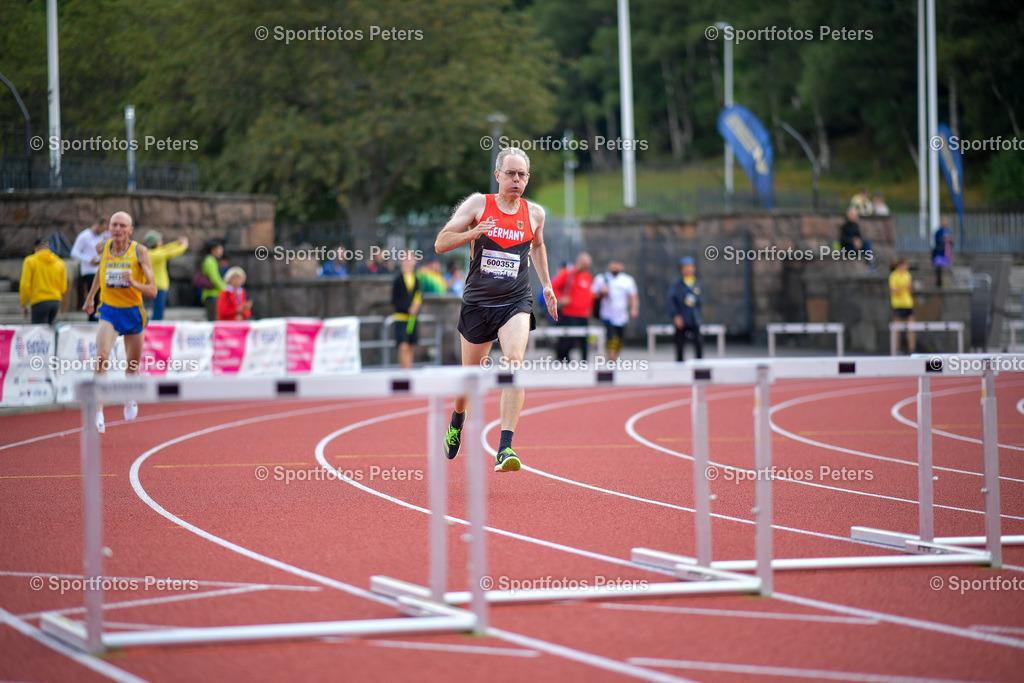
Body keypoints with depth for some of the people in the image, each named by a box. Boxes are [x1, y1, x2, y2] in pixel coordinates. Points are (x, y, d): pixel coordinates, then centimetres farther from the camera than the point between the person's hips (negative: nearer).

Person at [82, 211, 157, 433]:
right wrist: (90, 297, 26)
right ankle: (98, 415, -27)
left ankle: (130, 400, 49)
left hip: (133, 313, -1)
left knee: (132, 365, 15)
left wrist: (134, 283, -34)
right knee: (101, 357, -24)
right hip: (109, 311, 1)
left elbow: (153, 291, -15)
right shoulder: (104, 247, -4)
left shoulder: (139, 251, -13)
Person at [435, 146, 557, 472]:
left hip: (516, 302, 0)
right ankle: (457, 420, 48)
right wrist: (473, 233, -20)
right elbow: (440, 244, -4)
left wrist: (546, 284, 25)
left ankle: (505, 448, -29)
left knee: (514, 361, -24)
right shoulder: (478, 204, -2)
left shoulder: (534, 213, 6)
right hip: (478, 301, 0)